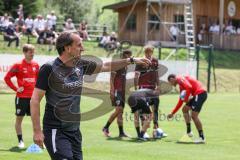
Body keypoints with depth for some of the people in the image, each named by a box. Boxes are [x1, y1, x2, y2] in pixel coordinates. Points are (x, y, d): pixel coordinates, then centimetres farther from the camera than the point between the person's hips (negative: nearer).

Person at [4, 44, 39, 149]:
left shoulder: (35, 65, 6)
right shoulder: (18, 65, -8)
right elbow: (7, 78, -5)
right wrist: (16, 89, -8)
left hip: (33, 96, 4)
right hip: (21, 97, -4)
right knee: (19, 118, 4)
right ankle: (20, 141, 13)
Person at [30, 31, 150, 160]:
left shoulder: (81, 65, 6)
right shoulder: (49, 69, -12)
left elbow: (105, 66, 22)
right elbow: (35, 100, -12)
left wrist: (132, 60, 19)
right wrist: (37, 131, -17)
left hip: (74, 131, 7)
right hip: (56, 131, -7)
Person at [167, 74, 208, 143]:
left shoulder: (180, 79, -3)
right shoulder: (181, 86, 26)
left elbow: (189, 87, -22)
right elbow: (180, 101, 31)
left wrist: (186, 98, -11)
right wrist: (172, 113, 34)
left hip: (200, 93, -10)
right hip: (197, 95, 10)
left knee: (194, 115, -12)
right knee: (185, 109, 18)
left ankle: (202, 138, -9)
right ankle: (189, 132, 15)